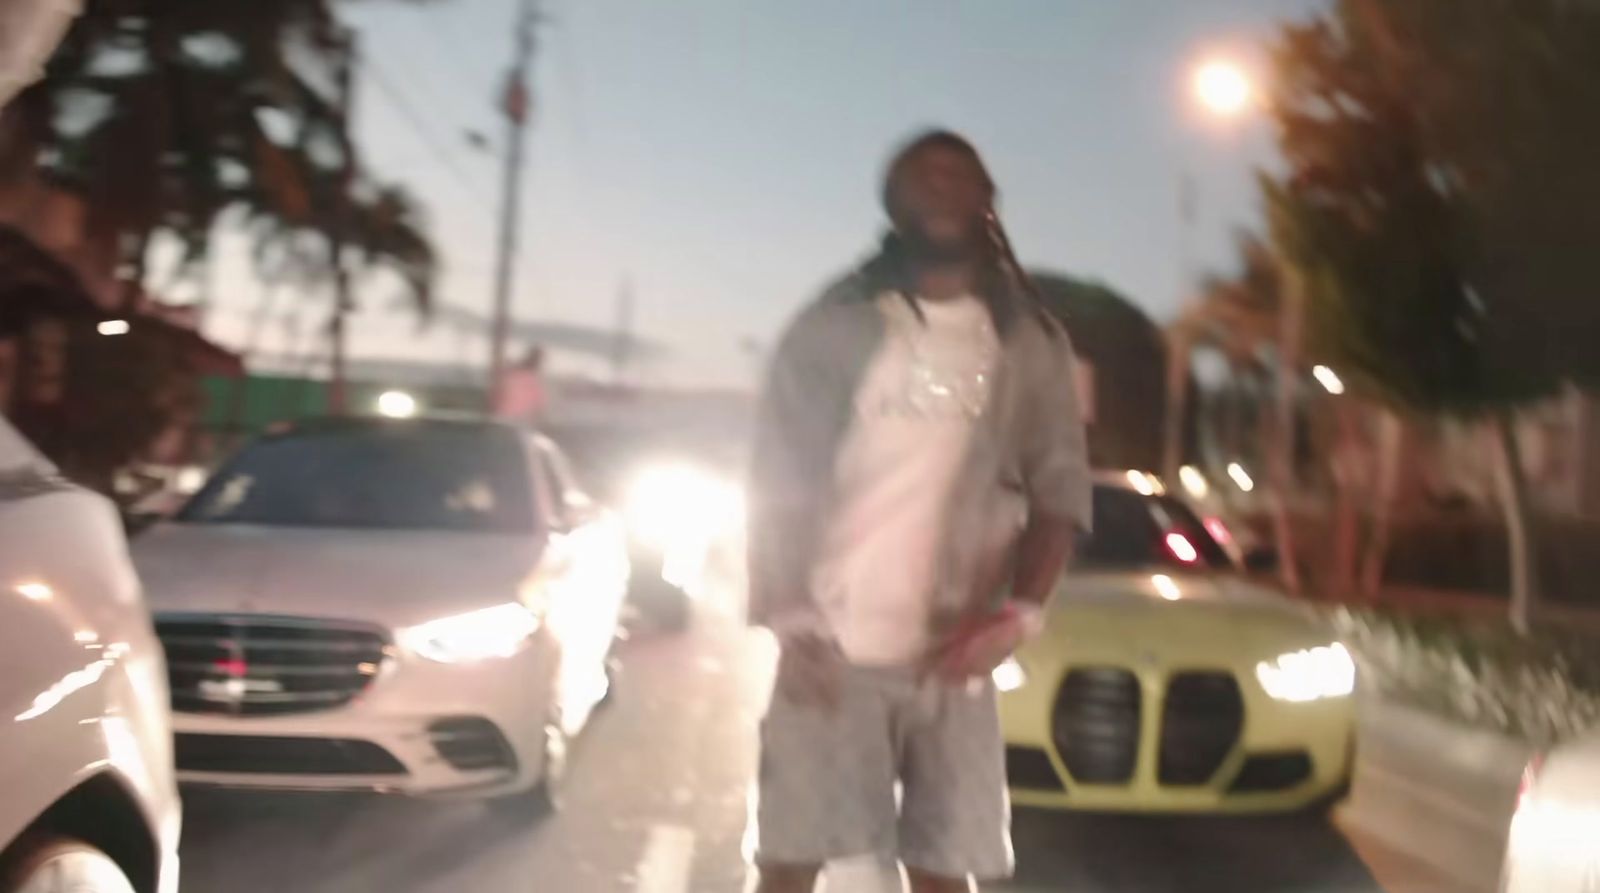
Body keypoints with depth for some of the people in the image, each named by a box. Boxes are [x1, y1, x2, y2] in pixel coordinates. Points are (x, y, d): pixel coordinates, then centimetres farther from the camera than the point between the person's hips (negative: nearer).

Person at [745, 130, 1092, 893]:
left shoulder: (1032, 343, 7)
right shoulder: (833, 326, 2)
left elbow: (1061, 487, 5)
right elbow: (775, 482, 1)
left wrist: (1020, 611, -11)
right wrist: (790, 622, -10)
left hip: (953, 653, 2)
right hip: (830, 645, -1)